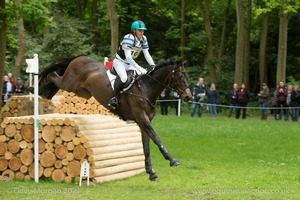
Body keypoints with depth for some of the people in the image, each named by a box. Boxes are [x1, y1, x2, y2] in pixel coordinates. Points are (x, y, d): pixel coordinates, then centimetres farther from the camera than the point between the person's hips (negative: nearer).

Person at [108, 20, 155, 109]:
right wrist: (139, 68, -35)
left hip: (129, 64, 8)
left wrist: (153, 66, -14)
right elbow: (128, 57, -29)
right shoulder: (128, 38, -24)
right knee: (124, 78, -32)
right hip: (119, 62, -8)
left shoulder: (143, 39, -1)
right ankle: (113, 98, -27)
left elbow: (146, 54, 1)